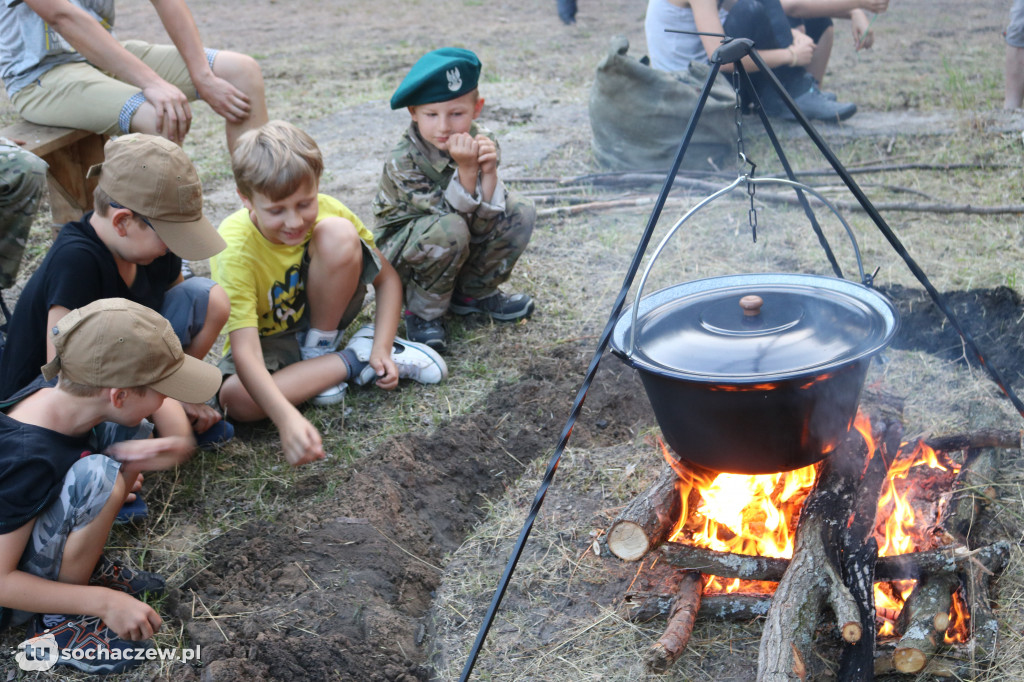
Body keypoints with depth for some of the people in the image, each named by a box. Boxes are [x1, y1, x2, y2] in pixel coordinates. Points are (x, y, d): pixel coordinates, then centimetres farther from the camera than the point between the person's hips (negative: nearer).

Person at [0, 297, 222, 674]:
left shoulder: (55, 391, -14)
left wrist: (124, 457, -12)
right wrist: (104, 602, -23)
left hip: (33, 531, 8)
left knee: (133, 431, -1)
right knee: (97, 476, -33)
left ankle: (82, 564, 4)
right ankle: (58, 622, -12)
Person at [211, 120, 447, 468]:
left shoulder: (326, 212, -21)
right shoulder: (236, 249, -32)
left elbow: (387, 278, -9)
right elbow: (245, 354, -40)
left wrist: (382, 348, -23)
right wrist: (288, 419, -56)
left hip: (320, 314, 2)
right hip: (268, 338, -1)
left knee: (339, 233, -28)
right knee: (236, 399, -37)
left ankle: (320, 348, -9)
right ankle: (353, 359, -17)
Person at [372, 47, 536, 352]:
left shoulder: (483, 142, -14)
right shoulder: (402, 162, -26)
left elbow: (483, 226, -20)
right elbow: (451, 216, -30)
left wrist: (489, 172, -34)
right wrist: (466, 171, -41)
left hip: (464, 247, 5)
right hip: (403, 252, -5)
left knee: (521, 212, -12)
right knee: (449, 230, -36)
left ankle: (472, 292, 5)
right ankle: (423, 310, -11)